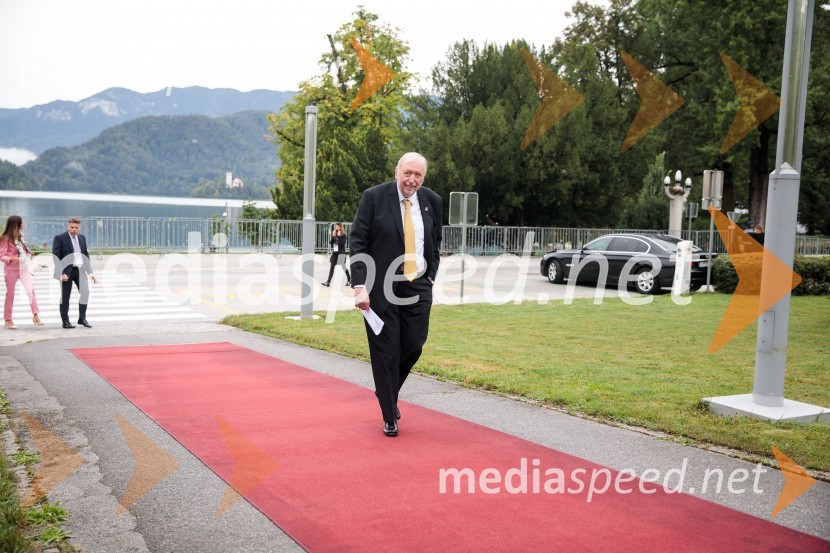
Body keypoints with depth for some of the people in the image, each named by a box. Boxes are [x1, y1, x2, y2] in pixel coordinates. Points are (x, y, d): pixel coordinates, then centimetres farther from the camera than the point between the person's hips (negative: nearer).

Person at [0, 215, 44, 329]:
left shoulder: (19, 235, 6)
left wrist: (27, 252, 2)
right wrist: (11, 259, -30)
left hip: (23, 268, 5)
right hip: (11, 269, -5)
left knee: (31, 290, -7)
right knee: (10, 294, 4)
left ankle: (35, 316, -8)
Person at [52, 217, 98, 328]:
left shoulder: (82, 238, 11)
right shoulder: (59, 238, -5)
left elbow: (86, 256, 15)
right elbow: (56, 257, -9)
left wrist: (90, 272, 9)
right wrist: (61, 273, -18)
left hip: (80, 269, 4)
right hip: (66, 271, -4)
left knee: (85, 292, -4)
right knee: (65, 296, 3)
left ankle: (82, 318, 10)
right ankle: (65, 321, 10)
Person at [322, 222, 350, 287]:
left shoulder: (343, 235, -5)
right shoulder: (334, 234, 9)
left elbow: (342, 243, -18)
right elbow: (330, 242, 1)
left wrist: (339, 236, -17)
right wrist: (333, 236, -9)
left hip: (341, 253, -4)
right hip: (334, 252, 4)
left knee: (344, 267, 5)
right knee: (332, 267, -1)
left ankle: (349, 280, 23)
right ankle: (328, 282, -5)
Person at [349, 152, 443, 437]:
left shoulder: (432, 201, 6)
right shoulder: (374, 197, -6)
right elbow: (357, 242, -8)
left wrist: (430, 276, 8)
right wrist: (360, 286, -15)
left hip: (418, 287, 3)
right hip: (381, 288, -3)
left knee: (413, 347, 2)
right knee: (385, 351, 2)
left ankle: (387, 392, 33)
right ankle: (390, 416, 17)